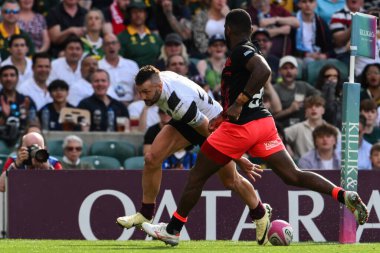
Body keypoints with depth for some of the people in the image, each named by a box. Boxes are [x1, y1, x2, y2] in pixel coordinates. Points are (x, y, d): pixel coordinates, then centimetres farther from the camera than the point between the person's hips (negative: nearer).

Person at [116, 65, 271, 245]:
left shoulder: (181, 104, -43)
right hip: (186, 122, 7)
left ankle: (260, 214, 33)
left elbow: (210, 133, -32)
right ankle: (145, 214, 1)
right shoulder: (157, 79, -20)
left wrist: (239, 160, -21)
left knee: (230, 181, 6)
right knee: (152, 158, -12)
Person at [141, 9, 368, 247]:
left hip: (240, 127, -9)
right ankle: (345, 196, -14)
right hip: (264, 121, 9)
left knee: (196, 177, 5)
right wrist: (223, 117, 31)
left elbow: (264, 70, -32)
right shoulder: (250, 52, 16)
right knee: (293, 176, 3)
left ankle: (172, 230, 14)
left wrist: (238, 103, -29)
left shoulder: (240, 52, -12)